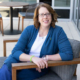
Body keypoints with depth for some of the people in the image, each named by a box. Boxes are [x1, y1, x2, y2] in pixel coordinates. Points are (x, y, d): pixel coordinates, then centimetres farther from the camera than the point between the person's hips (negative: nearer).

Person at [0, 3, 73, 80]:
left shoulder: (58, 31, -5)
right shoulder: (29, 30, -1)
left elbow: (68, 54, -13)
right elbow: (16, 51, -9)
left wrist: (46, 58, -19)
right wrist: (33, 58, -28)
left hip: (38, 68, -2)